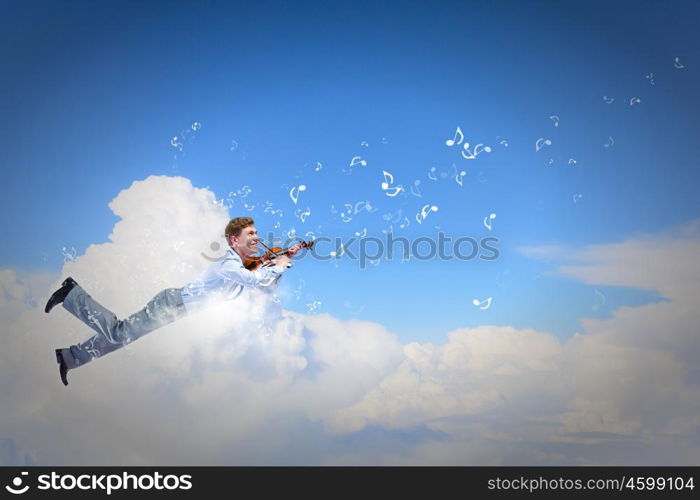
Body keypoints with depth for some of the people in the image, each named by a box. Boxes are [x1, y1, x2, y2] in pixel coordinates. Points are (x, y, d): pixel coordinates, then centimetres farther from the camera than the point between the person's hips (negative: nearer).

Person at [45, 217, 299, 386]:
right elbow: (258, 281, -37)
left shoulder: (245, 264, 7)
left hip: (177, 306, 9)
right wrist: (279, 266, -20)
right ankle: (71, 294, 9)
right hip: (172, 305, -9)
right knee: (118, 332, -5)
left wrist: (282, 260, 2)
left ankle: (69, 357, 27)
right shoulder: (228, 264, -23)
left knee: (120, 335, 15)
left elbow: (267, 286, 13)